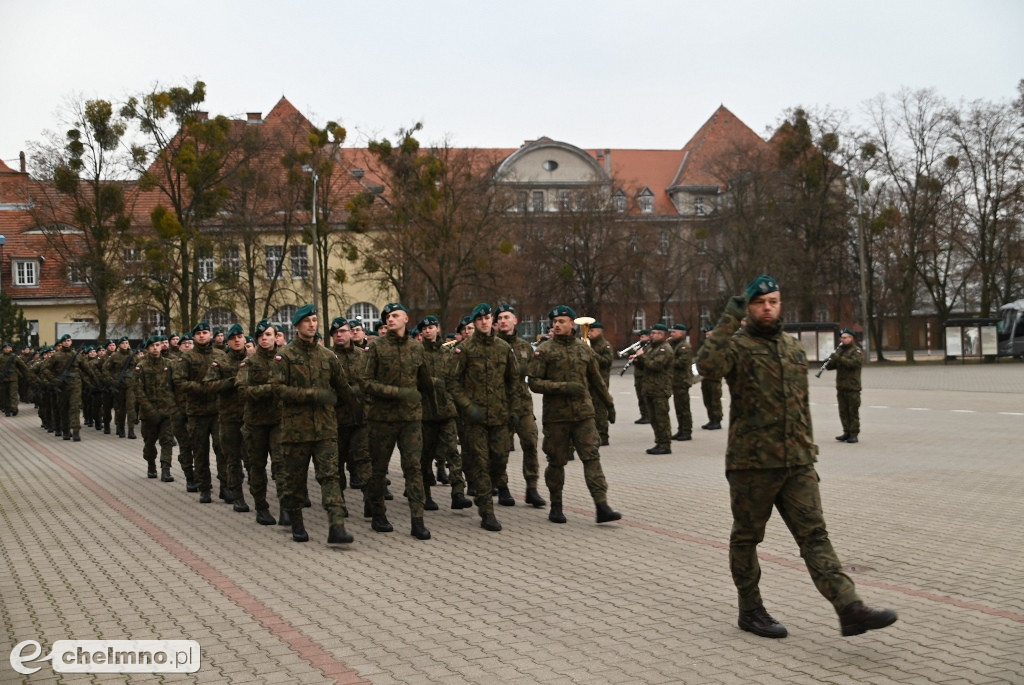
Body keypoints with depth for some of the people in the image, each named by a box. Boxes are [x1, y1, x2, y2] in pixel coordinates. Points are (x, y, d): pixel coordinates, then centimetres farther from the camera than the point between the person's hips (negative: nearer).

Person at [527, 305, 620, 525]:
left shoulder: (584, 350, 9)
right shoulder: (544, 350, -2)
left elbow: (596, 380, 20)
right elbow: (534, 383, -8)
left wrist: (609, 404, 22)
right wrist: (564, 387, -18)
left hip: (583, 414, 2)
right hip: (556, 416, -2)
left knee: (592, 457, -7)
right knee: (556, 462, 7)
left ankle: (602, 506, -11)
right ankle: (556, 507, 21)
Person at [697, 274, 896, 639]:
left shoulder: (794, 347, 15)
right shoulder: (737, 345, -5)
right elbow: (708, 364, -29)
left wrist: (809, 448, 19)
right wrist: (729, 321, -27)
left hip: (797, 463, 5)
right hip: (751, 462, -5)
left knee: (814, 534, -1)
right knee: (746, 537, 8)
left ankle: (850, 609, -8)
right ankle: (750, 610, 22)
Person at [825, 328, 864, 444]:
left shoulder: (857, 351, -3)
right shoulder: (840, 350, 17)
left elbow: (855, 362, -22)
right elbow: (830, 366, 16)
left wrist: (839, 358, -25)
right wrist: (830, 362, -8)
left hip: (852, 386, -7)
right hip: (841, 386, 7)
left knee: (853, 411, -4)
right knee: (843, 411, 8)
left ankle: (854, 434, -2)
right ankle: (847, 432, 15)